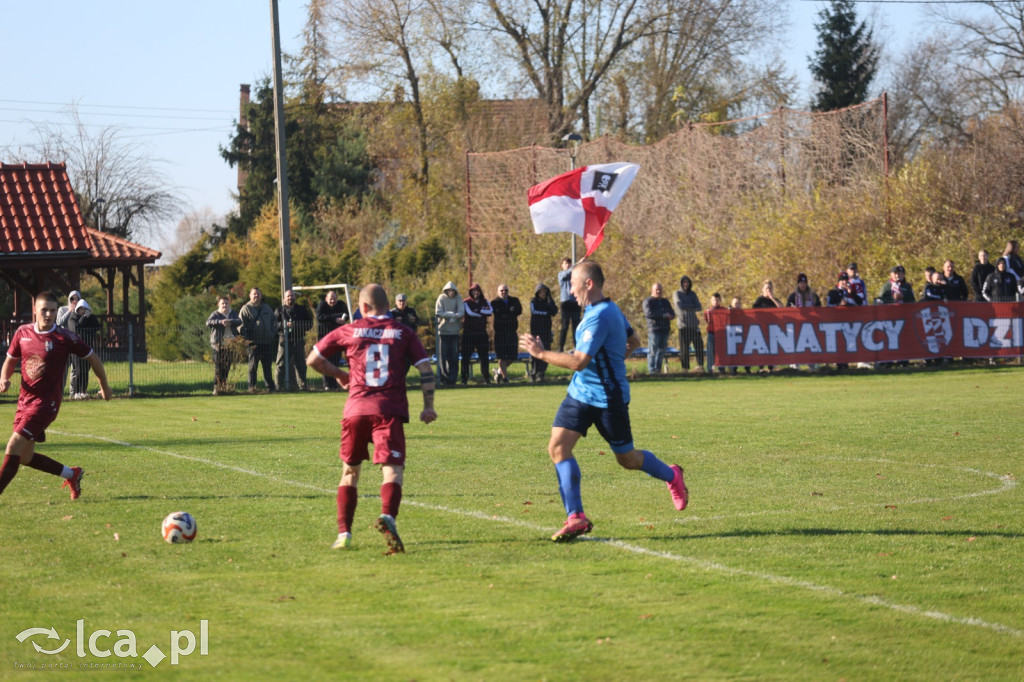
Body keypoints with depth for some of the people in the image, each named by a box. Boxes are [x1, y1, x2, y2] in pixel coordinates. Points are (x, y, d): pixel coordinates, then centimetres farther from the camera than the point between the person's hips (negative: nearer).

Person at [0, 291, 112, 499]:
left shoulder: (65, 337, -9)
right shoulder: (23, 332, 5)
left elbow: (93, 358, 4)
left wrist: (104, 387, 14)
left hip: (47, 402, -6)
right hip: (25, 399, 6)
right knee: (24, 456, 10)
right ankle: (71, 474, 29)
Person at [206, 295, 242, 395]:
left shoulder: (233, 314, 14)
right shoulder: (215, 314, 3)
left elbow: (239, 321, -4)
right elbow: (208, 322, -14)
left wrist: (230, 321, -24)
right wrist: (220, 322, -30)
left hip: (231, 344, 3)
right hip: (219, 344, -3)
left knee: (228, 367, 4)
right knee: (218, 367, -8)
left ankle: (225, 386, 12)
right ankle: (217, 387, -6)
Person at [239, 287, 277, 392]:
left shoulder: (267, 308, 18)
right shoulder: (246, 309, 1)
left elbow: (273, 323, 24)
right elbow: (242, 325, -4)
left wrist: (273, 333, 8)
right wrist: (246, 339, -12)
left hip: (267, 342, 5)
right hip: (254, 343, -5)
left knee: (267, 366, 9)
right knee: (253, 365, -4)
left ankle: (270, 386, 14)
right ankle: (252, 387, -3)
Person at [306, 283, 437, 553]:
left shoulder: (348, 331, 10)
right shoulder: (403, 332, 10)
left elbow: (313, 360, 15)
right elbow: (425, 369, 3)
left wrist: (339, 374, 31)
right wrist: (428, 406, 5)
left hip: (356, 409, 1)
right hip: (390, 410, -1)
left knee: (350, 471, 17)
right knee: (393, 470, -9)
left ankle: (344, 533, 13)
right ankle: (387, 515, -38)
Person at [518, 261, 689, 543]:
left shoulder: (599, 317, -23)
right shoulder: (610, 309, 8)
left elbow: (578, 362, -28)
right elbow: (629, 342, 22)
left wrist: (541, 353, -20)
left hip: (608, 399, -9)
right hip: (580, 393, 9)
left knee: (627, 459, 8)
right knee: (558, 446, -8)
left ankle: (672, 476, 38)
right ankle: (576, 518, -9)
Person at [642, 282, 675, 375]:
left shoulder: (665, 301, 22)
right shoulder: (648, 301, 1)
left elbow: (672, 314, 18)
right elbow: (648, 313, -14)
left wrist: (670, 316, -9)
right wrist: (663, 315, -14)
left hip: (665, 329, 6)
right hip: (654, 329, -6)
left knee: (661, 350, 4)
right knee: (653, 350, -8)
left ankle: (658, 369, 7)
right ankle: (651, 370, -8)